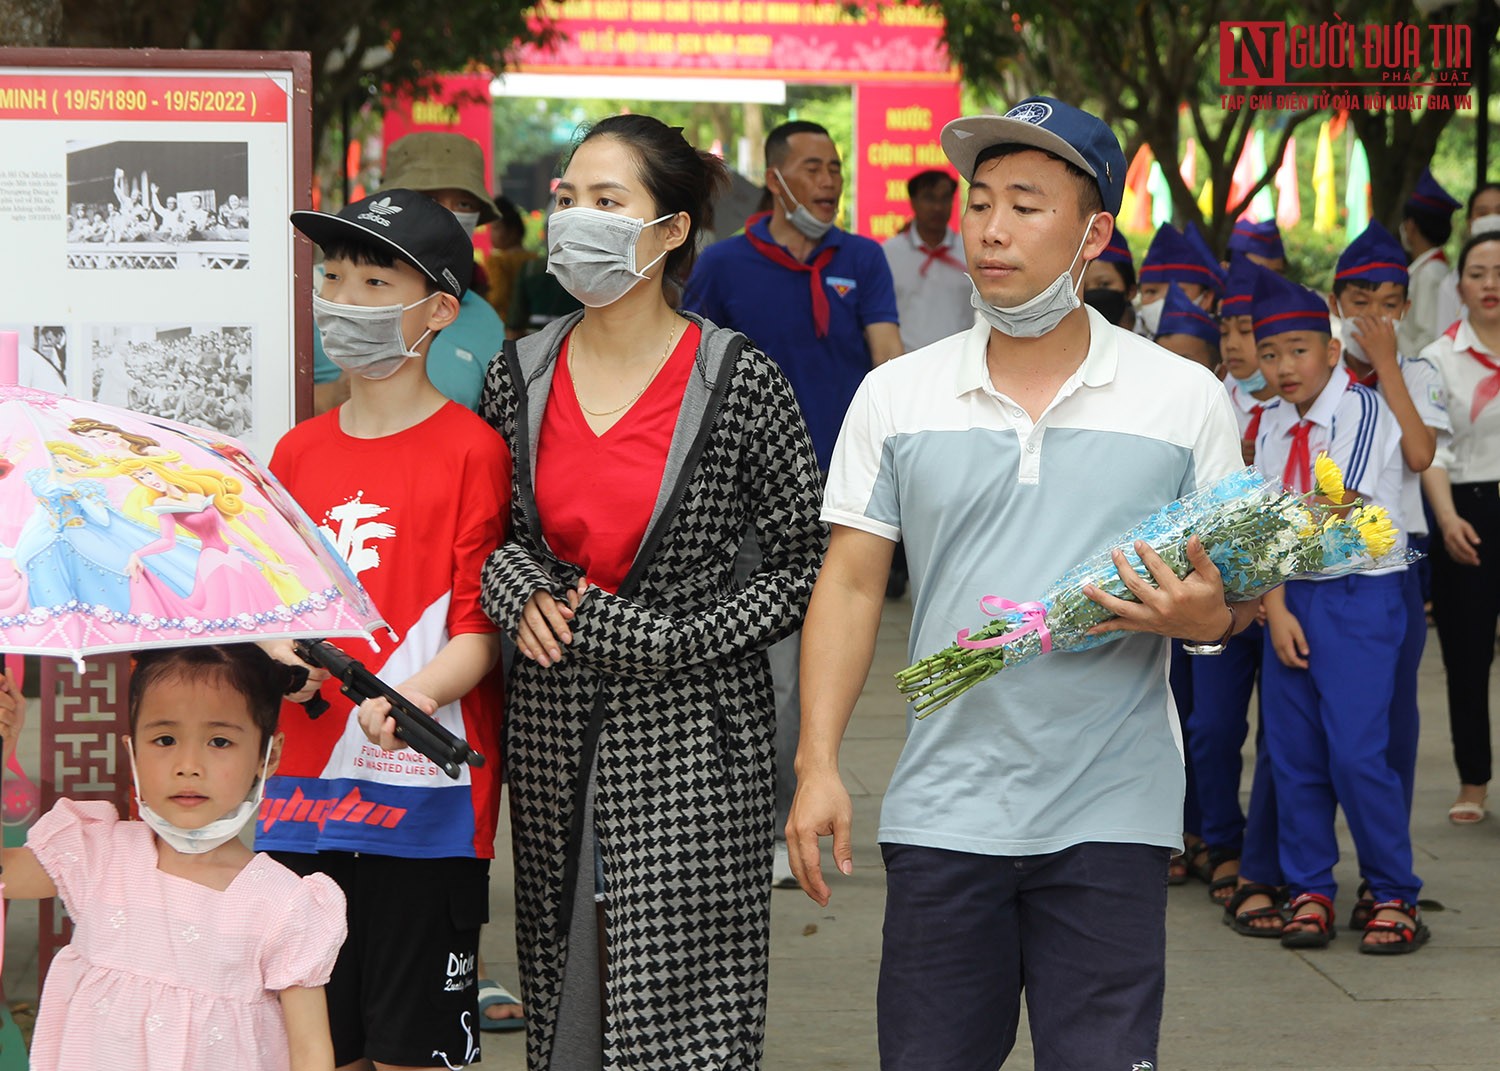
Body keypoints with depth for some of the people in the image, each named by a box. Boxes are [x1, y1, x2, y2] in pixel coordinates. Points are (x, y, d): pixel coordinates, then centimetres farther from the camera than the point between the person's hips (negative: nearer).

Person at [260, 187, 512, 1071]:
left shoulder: (471, 450, -5)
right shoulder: (298, 452, 11)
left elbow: (481, 629, -8)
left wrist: (414, 695, -26)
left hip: (425, 793, -5)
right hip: (306, 792, 5)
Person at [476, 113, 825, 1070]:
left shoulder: (738, 380, -7)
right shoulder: (522, 373, 5)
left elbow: (807, 566, -4)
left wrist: (664, 640, -12)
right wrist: (520, 595, -4)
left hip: (689, 737, -4)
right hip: (551, 729, 4)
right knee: (564, 994, 9)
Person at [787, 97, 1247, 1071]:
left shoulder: (1184, 398, 2)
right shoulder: (896, 396, 5)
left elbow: (1239, 592, 7)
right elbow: (850, 586, 7)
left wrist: (1204, 616, -17)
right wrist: (818, 764, -1)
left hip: (1111, 817, -1)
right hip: (942, 812, 1)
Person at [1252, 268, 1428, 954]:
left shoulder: (1364, 410, -7)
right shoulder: (1271, 424, 9)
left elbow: (1339, 510, -13)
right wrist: (1276, 607, -6)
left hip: (1357, 594, -5)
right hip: (1287, 595, 5)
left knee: (1356, 752, -10)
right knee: (1292, 753, 5)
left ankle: (1394, 897, 3)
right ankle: (1308, 891, 16)